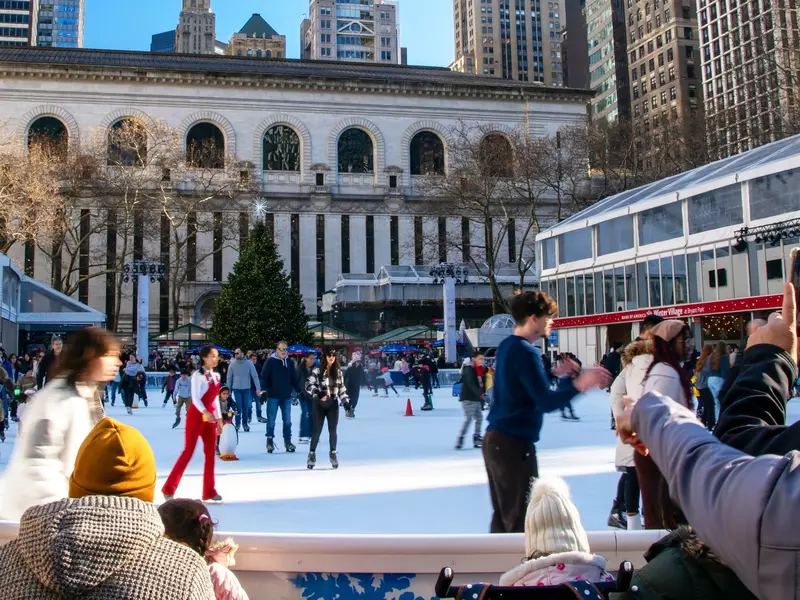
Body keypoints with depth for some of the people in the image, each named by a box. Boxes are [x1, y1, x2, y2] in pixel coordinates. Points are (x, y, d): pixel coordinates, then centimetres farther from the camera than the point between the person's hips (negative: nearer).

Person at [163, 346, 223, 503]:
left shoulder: (216, 376, 9)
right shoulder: (198, 375, -12)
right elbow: (195, 398, -21)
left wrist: (219, 418, 12)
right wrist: (204, 413, -35)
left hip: (210, 416, 7)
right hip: (196, 415, -7)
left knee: (211, 453, 4)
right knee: (188, 451, -4)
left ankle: (209, 492, 9)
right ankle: (169, 488, 6)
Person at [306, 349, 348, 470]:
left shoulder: (338, 371, 6)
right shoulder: (317, 370, -7)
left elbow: (342, 388, 12)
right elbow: (308, 384, -9)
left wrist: (345, 402, 5)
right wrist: (318, 393, -22)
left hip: (333, 404, 3)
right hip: (320, 404, -3)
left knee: (333, 430, 4)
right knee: (317, 430, 1)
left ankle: (333, 453, 17)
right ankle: (312, 454, 15)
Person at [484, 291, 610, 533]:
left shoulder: (507, 346, 10)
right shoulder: (525, 352, -17)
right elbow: (546, 402, -23)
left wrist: (554, 374, 18)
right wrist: (578, 384, -30)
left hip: (496, 439, 10)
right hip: (514, 443, -10)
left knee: (503, 514, 14)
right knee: (521, 518, -4)